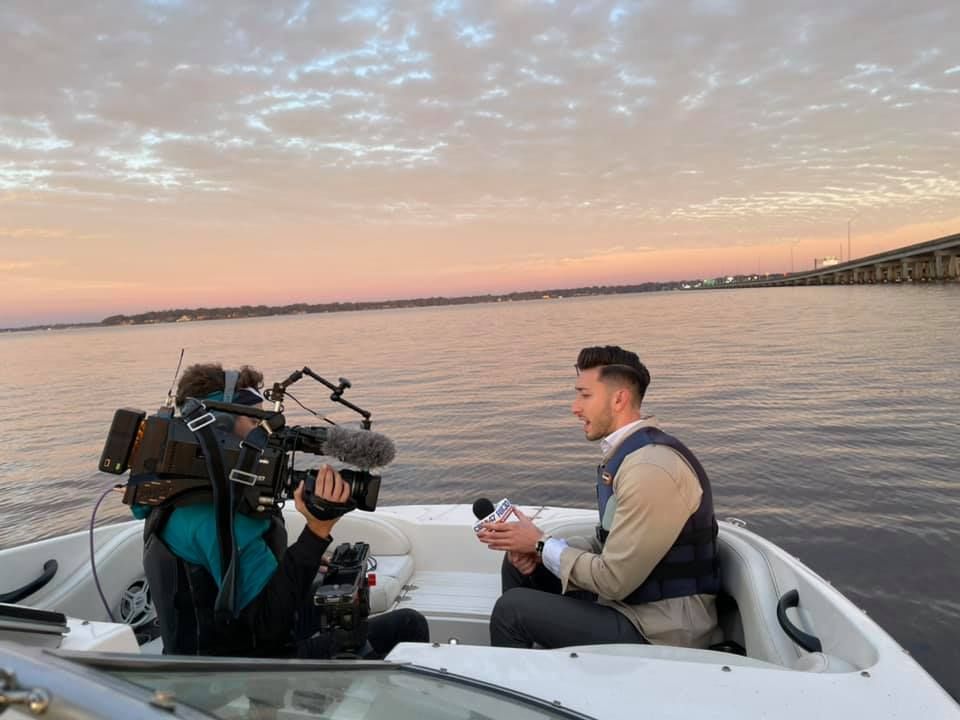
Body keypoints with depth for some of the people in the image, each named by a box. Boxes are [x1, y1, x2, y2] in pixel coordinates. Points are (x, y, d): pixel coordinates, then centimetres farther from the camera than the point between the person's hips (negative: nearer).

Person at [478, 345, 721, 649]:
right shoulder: (628, 452, 5)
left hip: (658, 630, -9)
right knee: (519, 561, 9)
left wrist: (541, 544, -12)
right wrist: (540, 549, -3)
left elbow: (615, 581, -23)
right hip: (634, 597, 9)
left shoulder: (651, 469, -26)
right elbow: (613, 545, 11)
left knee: (512, 607, -13)